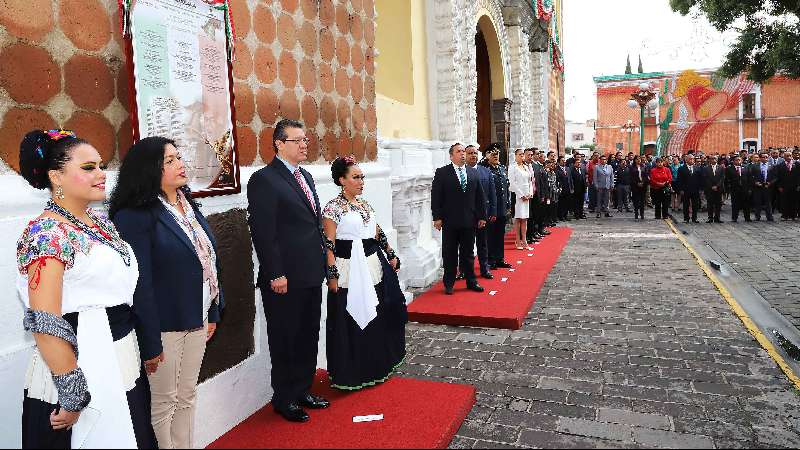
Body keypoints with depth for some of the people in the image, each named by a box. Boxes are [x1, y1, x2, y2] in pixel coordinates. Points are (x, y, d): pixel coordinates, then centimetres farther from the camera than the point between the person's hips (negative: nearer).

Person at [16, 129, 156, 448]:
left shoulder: (101, 222, 7)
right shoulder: (45, 234, -17)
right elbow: (45, 325, -21)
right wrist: (73, 395, -17)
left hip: (124, 366, 8)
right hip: (82, 371, -7)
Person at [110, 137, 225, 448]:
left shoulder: (189, 204, 7)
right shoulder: (135, 216, -16)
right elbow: (139, 282, -19)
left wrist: (213, 312, 10)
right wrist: (149, 343, -18)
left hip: (197, 319, 7)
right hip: (164, 326, -7)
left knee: (187, 396, 19)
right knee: (164, 403, 11)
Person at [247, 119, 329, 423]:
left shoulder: (305, 176, 14)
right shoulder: (264, 180, -12)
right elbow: (263, 233, -16)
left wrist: (322, 262, 14)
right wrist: (276, 275, -18)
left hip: (311, 276, 8)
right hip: (285, 280, -8)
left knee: (308, 338, 18)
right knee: (285, 341, 8)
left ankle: (302, 391, 34)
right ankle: (284, 399, 25)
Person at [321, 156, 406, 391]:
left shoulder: (365, 204, 13)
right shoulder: (333, 208, -8)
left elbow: (378, 234, 20)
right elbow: (329, 244, -12)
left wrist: (391, 256, 16)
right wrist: (332, 275, -16)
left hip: (372, 269, 7)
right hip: (349, 272, -7)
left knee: (376, 320, 15)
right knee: (351, 324, 1)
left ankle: (374, 368, 33)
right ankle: (350, 375, 17)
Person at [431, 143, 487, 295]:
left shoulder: (474, 173, 9)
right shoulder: (442, 173, -2)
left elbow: (479, 197, 11)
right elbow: (436, 197, -5)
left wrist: (482, 216, 7)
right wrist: (437, 217, -10)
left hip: (469, 220, 3)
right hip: (450, 221, -3)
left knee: (468, 253, 13)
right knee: (449, 254, 6)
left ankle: (471, 282, 23)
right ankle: (449, 284, 17)